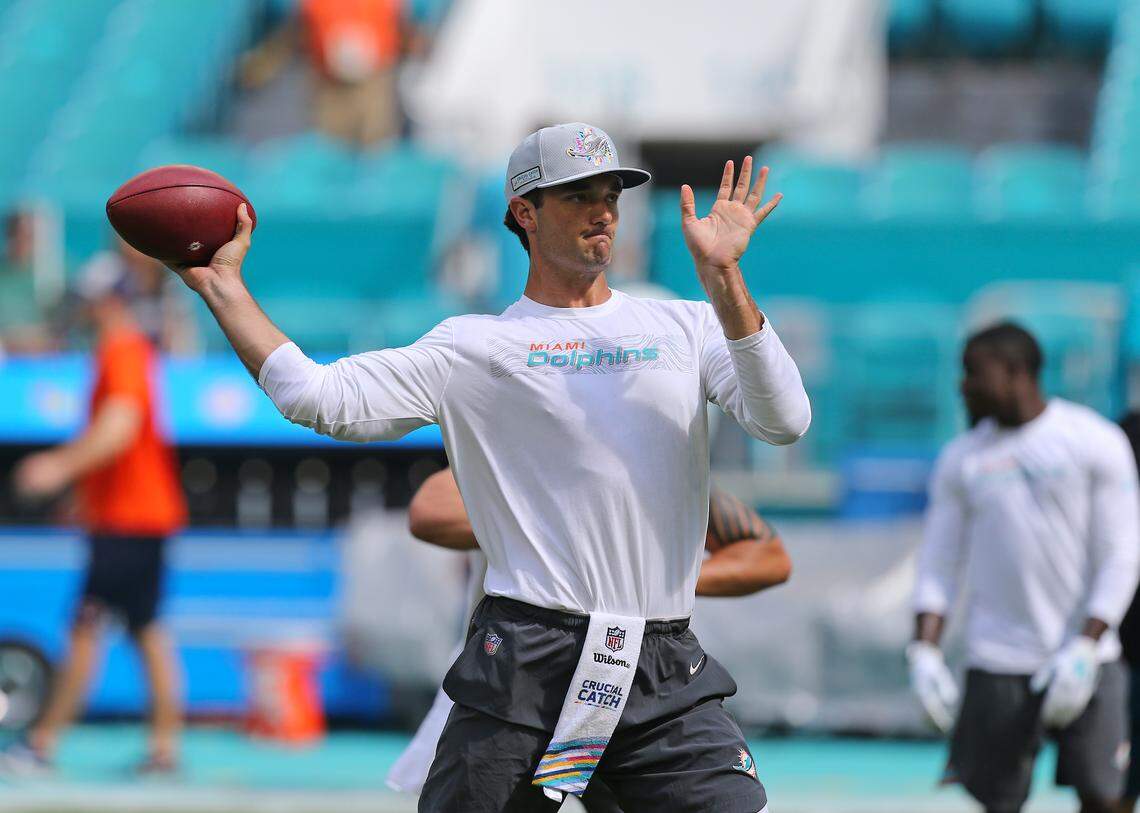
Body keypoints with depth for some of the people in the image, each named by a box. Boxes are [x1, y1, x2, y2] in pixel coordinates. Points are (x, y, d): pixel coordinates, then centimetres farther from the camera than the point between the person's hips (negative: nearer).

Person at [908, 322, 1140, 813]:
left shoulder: (1095, 442, -1)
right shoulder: (961, 460, 8)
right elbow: (938, 566, 10)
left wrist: (1083, 651, -12)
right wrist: (924, 651, -5)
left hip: (1084, 659, -2)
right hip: (997, 662, 2)